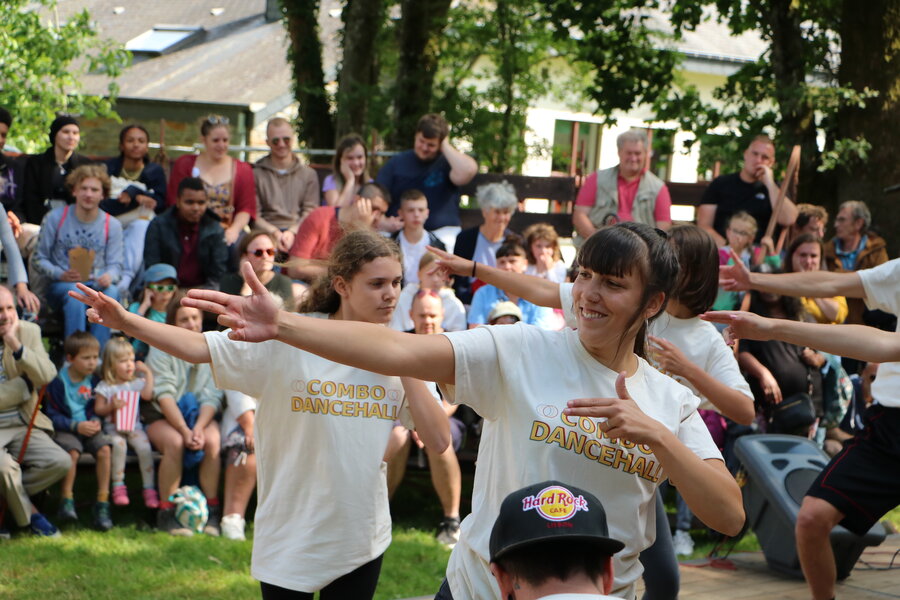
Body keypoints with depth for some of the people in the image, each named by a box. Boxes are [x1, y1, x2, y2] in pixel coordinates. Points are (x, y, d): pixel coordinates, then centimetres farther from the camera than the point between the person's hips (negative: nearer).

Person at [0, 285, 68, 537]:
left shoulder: (29, 332, 3)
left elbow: (47, 376, -11)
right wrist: (26, 384, -10)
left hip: (22, 425, 5)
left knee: (60, 462, -16)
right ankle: (28, 515, -1)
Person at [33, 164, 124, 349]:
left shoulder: (112, 225, 5)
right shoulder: (55, 218, 0)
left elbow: (115, 264, 3)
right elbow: (39, 259, 3)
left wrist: (109, 277, -22)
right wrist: (60, 274, -17)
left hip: (96, 285, 1)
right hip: (60, 285, -1)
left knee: (111, 291, -35)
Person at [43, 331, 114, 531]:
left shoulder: (93, 380, 7)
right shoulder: (59, 381, -7)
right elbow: (52, 415, -7)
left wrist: (96, 421, -6)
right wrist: (76, 426, -16)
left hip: (89, 428, 4)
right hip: (66, 430, -4)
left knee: (104, 449, -25)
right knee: (72, 451, -34)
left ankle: (102, 503, -20)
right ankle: (67, 501, -22)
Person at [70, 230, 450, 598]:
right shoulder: (288, 339, -13)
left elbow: (438, 440, -6)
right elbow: (201, 348, -22)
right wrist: (126, 321, -36)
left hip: (363, 542, 4)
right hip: (291, 542, -4)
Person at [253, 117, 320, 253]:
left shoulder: (308, 174, 18)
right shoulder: (257, 174, 13)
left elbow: (310, 213, 8)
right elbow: (254, 215, 5)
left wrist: (292, 232, -12)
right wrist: (275, 233, -14)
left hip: (298, 232, 1)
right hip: (266, 231, -1)